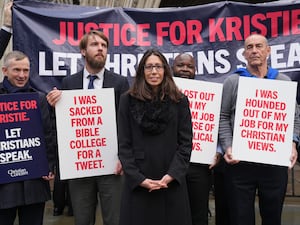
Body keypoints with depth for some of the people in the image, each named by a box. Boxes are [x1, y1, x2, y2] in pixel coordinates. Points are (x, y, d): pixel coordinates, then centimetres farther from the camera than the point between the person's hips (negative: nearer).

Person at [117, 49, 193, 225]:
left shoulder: (179, 101, 5)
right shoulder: (128, 100, 4)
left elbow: (186, 143, 0)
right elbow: (124, 145, 0)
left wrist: (172, 174, -12)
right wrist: (138, 178, -10)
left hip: (172, 182, 0)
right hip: (137, 183, 0)